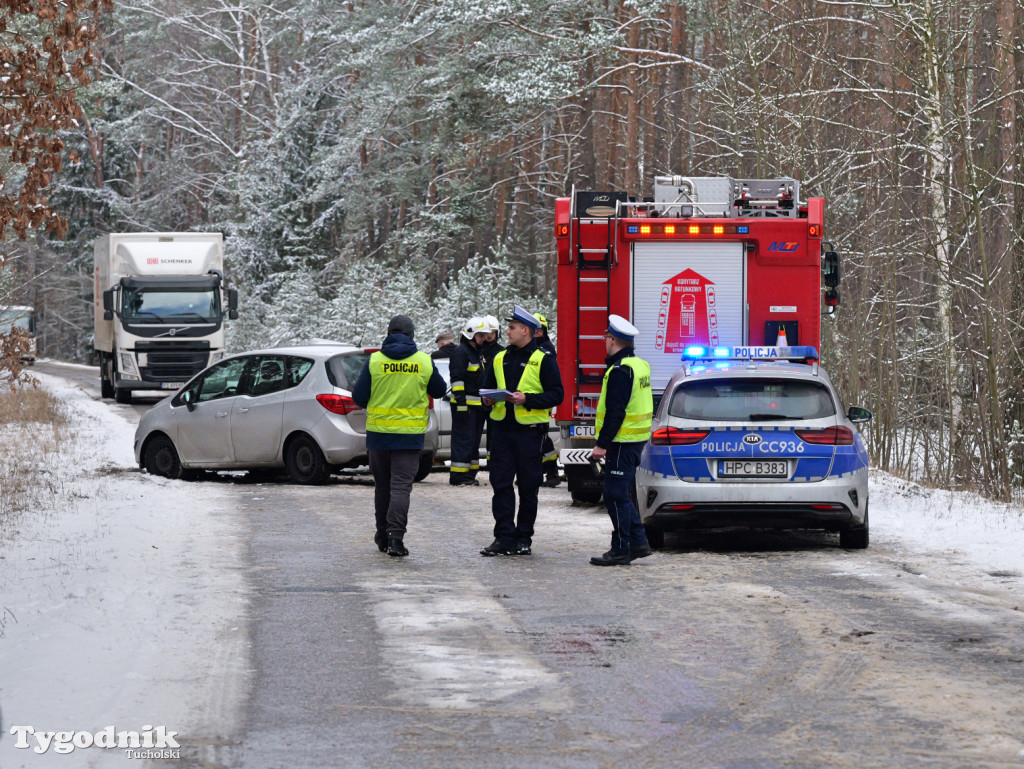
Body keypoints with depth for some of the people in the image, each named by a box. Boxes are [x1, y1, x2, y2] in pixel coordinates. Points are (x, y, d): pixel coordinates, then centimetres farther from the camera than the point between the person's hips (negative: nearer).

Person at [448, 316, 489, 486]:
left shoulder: (478, 352, 21)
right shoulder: (461, 352, -9)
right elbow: (457, 378, -16)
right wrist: (461, 402, -22)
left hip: (478, 405, 10)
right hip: (465, 404, -10)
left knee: (474, 440, 11)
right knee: (464, 439, -10)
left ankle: (470, 474, 15)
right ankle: (458, 476, -10)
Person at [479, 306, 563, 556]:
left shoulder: (543, 360, -2)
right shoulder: (500, 359, 15)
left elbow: (556, 394, -7)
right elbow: (488, 386, 24)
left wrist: (527, 399, -19)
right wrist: (488, 398, 0)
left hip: (529, 430, -5)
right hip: (502, 429, 5)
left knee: (528, 487, 3)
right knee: (501, 485, -1)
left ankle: (524, 538, 11)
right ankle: (504, 537, 1)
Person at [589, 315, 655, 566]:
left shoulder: (620, 370, -17)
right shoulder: (639, 365, 15)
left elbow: (615, 411, -21)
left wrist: (603, 444, -19)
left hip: (623, 441, -10)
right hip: (636, 439, 10)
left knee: (616, 495, -6)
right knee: (620, 494, 17)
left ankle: (620, 550, -4)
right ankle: (638, 542, 17)